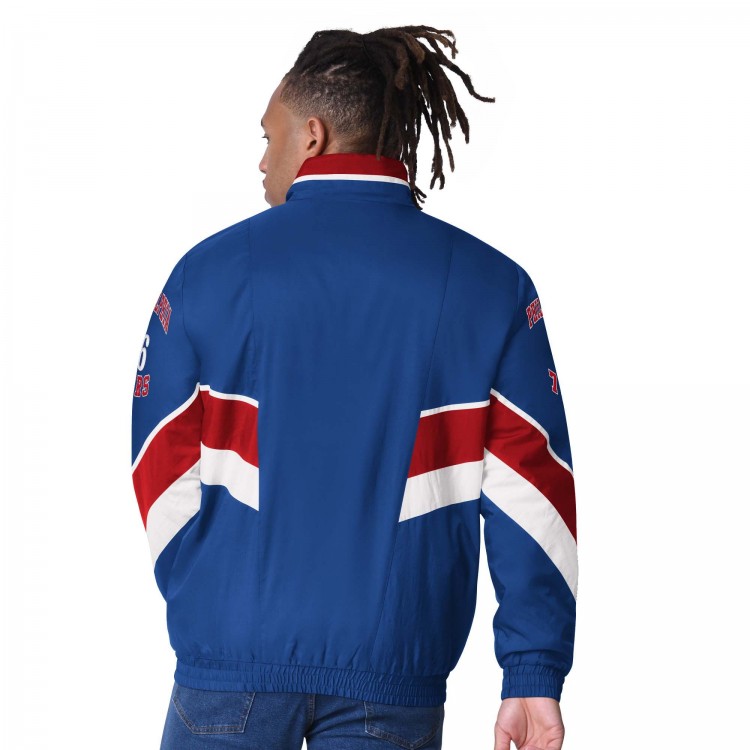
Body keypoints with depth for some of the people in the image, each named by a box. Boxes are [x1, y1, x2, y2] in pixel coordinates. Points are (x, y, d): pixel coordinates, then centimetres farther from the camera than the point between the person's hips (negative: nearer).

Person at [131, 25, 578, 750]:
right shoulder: (493, 287, 0)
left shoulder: (211, 269, -1)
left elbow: (162, 472, 2)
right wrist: (535, 676, -4)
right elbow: (530, 493, -5)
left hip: (233, 665, 0)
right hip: (392, 676, 1)